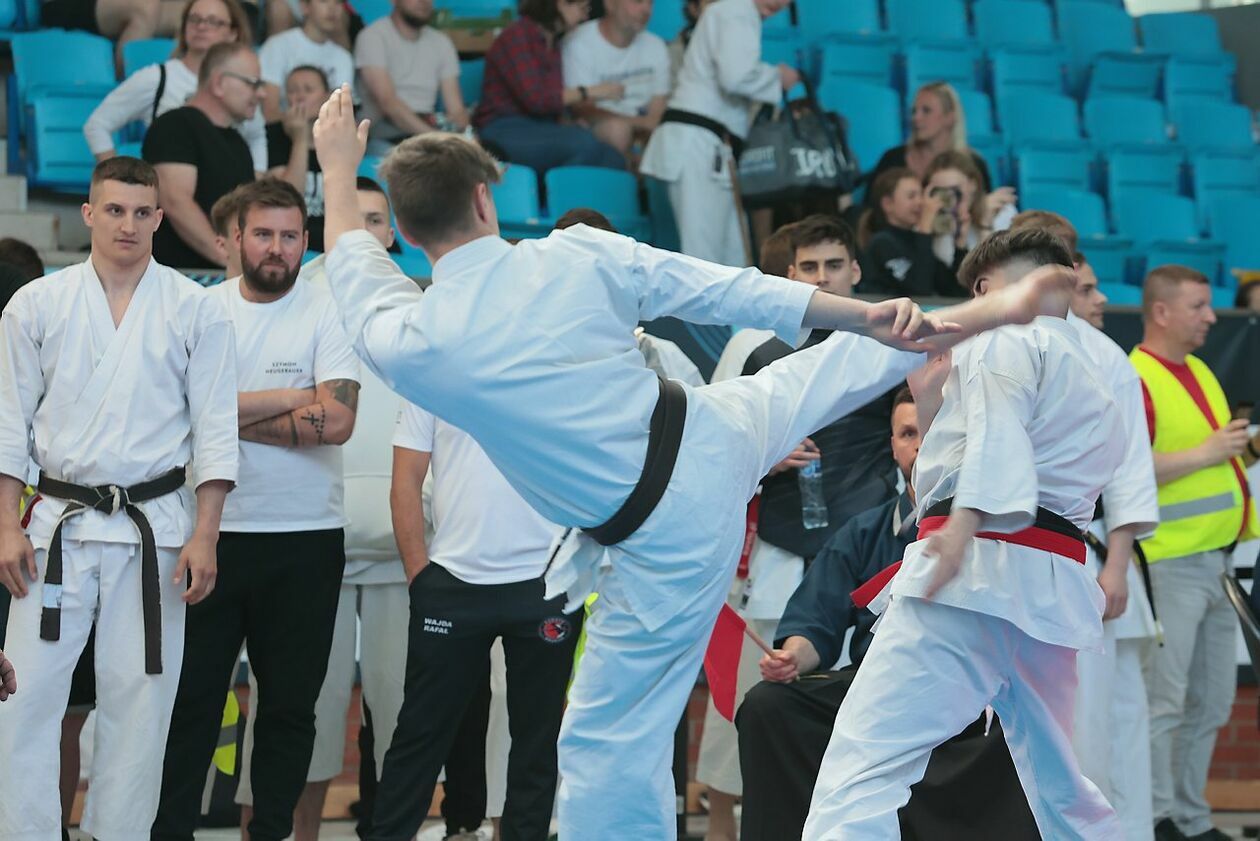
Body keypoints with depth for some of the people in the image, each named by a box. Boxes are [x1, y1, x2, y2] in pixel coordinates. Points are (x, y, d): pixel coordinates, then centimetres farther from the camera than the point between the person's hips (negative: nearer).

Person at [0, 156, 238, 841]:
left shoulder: (195, 310, 3)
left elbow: (215, 430, 2)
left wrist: (204, 538, -5)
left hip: (156, 527, 0)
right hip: (59, 526, 1)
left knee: (137, 705, 2)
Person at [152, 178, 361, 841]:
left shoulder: (327, 314, -2)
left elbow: (336, 421, -15)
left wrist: (233, 415, -11)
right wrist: (288, 401, -13)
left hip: (305, 540, -1)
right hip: (212, 531, 1)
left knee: (290, 704, 6)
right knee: (190, 698, 2)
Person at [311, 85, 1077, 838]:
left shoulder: (409, 345, -14)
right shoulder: (577, 256, -10)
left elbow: (356, 274, 9)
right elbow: (734, 292, -3)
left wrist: (338, 171, 25)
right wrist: (869, 316, 1)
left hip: (663, 539, -4)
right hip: (716, 439, 4)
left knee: (612, 747, 5)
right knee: (824, 372, 32)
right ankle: (989, 315, 51)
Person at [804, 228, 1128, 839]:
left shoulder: (1004, 341, 4)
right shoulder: (1094, 388, 30)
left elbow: (999, 423, -15)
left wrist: (965, 521, -30)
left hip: (978, 570, -9)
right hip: (1051, 587, 9)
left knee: (864, 760, -18)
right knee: (1059, 783, 23)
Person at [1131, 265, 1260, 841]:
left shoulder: (1198, 371, 17)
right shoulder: (1133, 380, -12)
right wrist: (1204, 454, -22)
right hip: (1168, 563, -9)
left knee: (1211, 704, 12)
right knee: (1163, 700, -8)